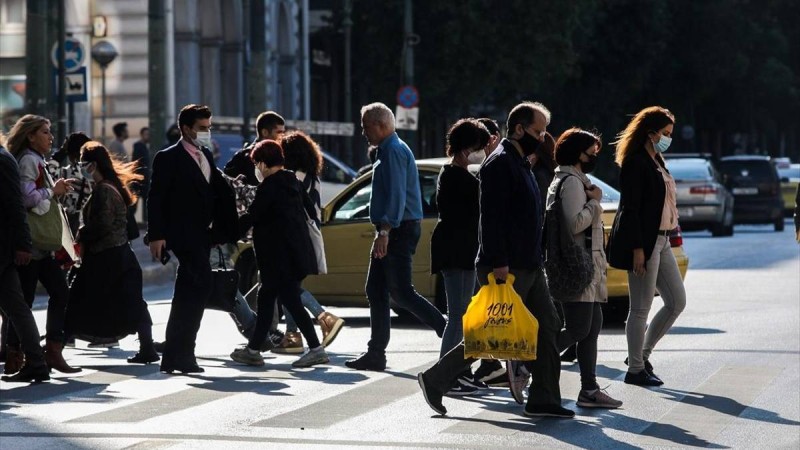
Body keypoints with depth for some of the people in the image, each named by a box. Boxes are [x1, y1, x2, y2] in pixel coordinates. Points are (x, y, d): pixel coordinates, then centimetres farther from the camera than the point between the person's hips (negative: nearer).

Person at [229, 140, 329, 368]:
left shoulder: (269, 185, -14)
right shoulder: (293, 182, 11)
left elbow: (253, 216, -13)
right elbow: (310, 211, 15)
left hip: (279, 254, -9)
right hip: (296, 251, 9)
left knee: (291, 301, -7)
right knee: (266, 296, 15)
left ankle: (316, 349, -9)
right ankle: (253, 349, 19)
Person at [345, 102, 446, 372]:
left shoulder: (394, 152, -14)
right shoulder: (388, 150, 19)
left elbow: (397, 196, -23)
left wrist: (385, 232, -28)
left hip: (399, 230, -11)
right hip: (391, 231, 11)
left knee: (401, 292, -11)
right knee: (375, 291, 9)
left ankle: (448, 332, -6)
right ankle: (375, 354, 10)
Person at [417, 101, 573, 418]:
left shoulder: (520, 163, 19)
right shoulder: (500, 163, -13)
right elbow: (491, 216, -21)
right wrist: (498, 263, -25)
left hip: (528, 266, 10)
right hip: (507, 267, -10)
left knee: (547, 326, 6)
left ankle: (544, 400, 10)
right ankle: (435, 380, 5)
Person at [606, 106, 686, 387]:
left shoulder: (656, 161, 16)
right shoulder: (635, 163, -13)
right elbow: (630, 209, -17)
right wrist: (637, 249, -20)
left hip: (660, 241, 10)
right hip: (642, 242, -10)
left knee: (677, 302, 10)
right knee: (641, 309, -2)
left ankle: (642, 354, 20)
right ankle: (635, 369, 7)